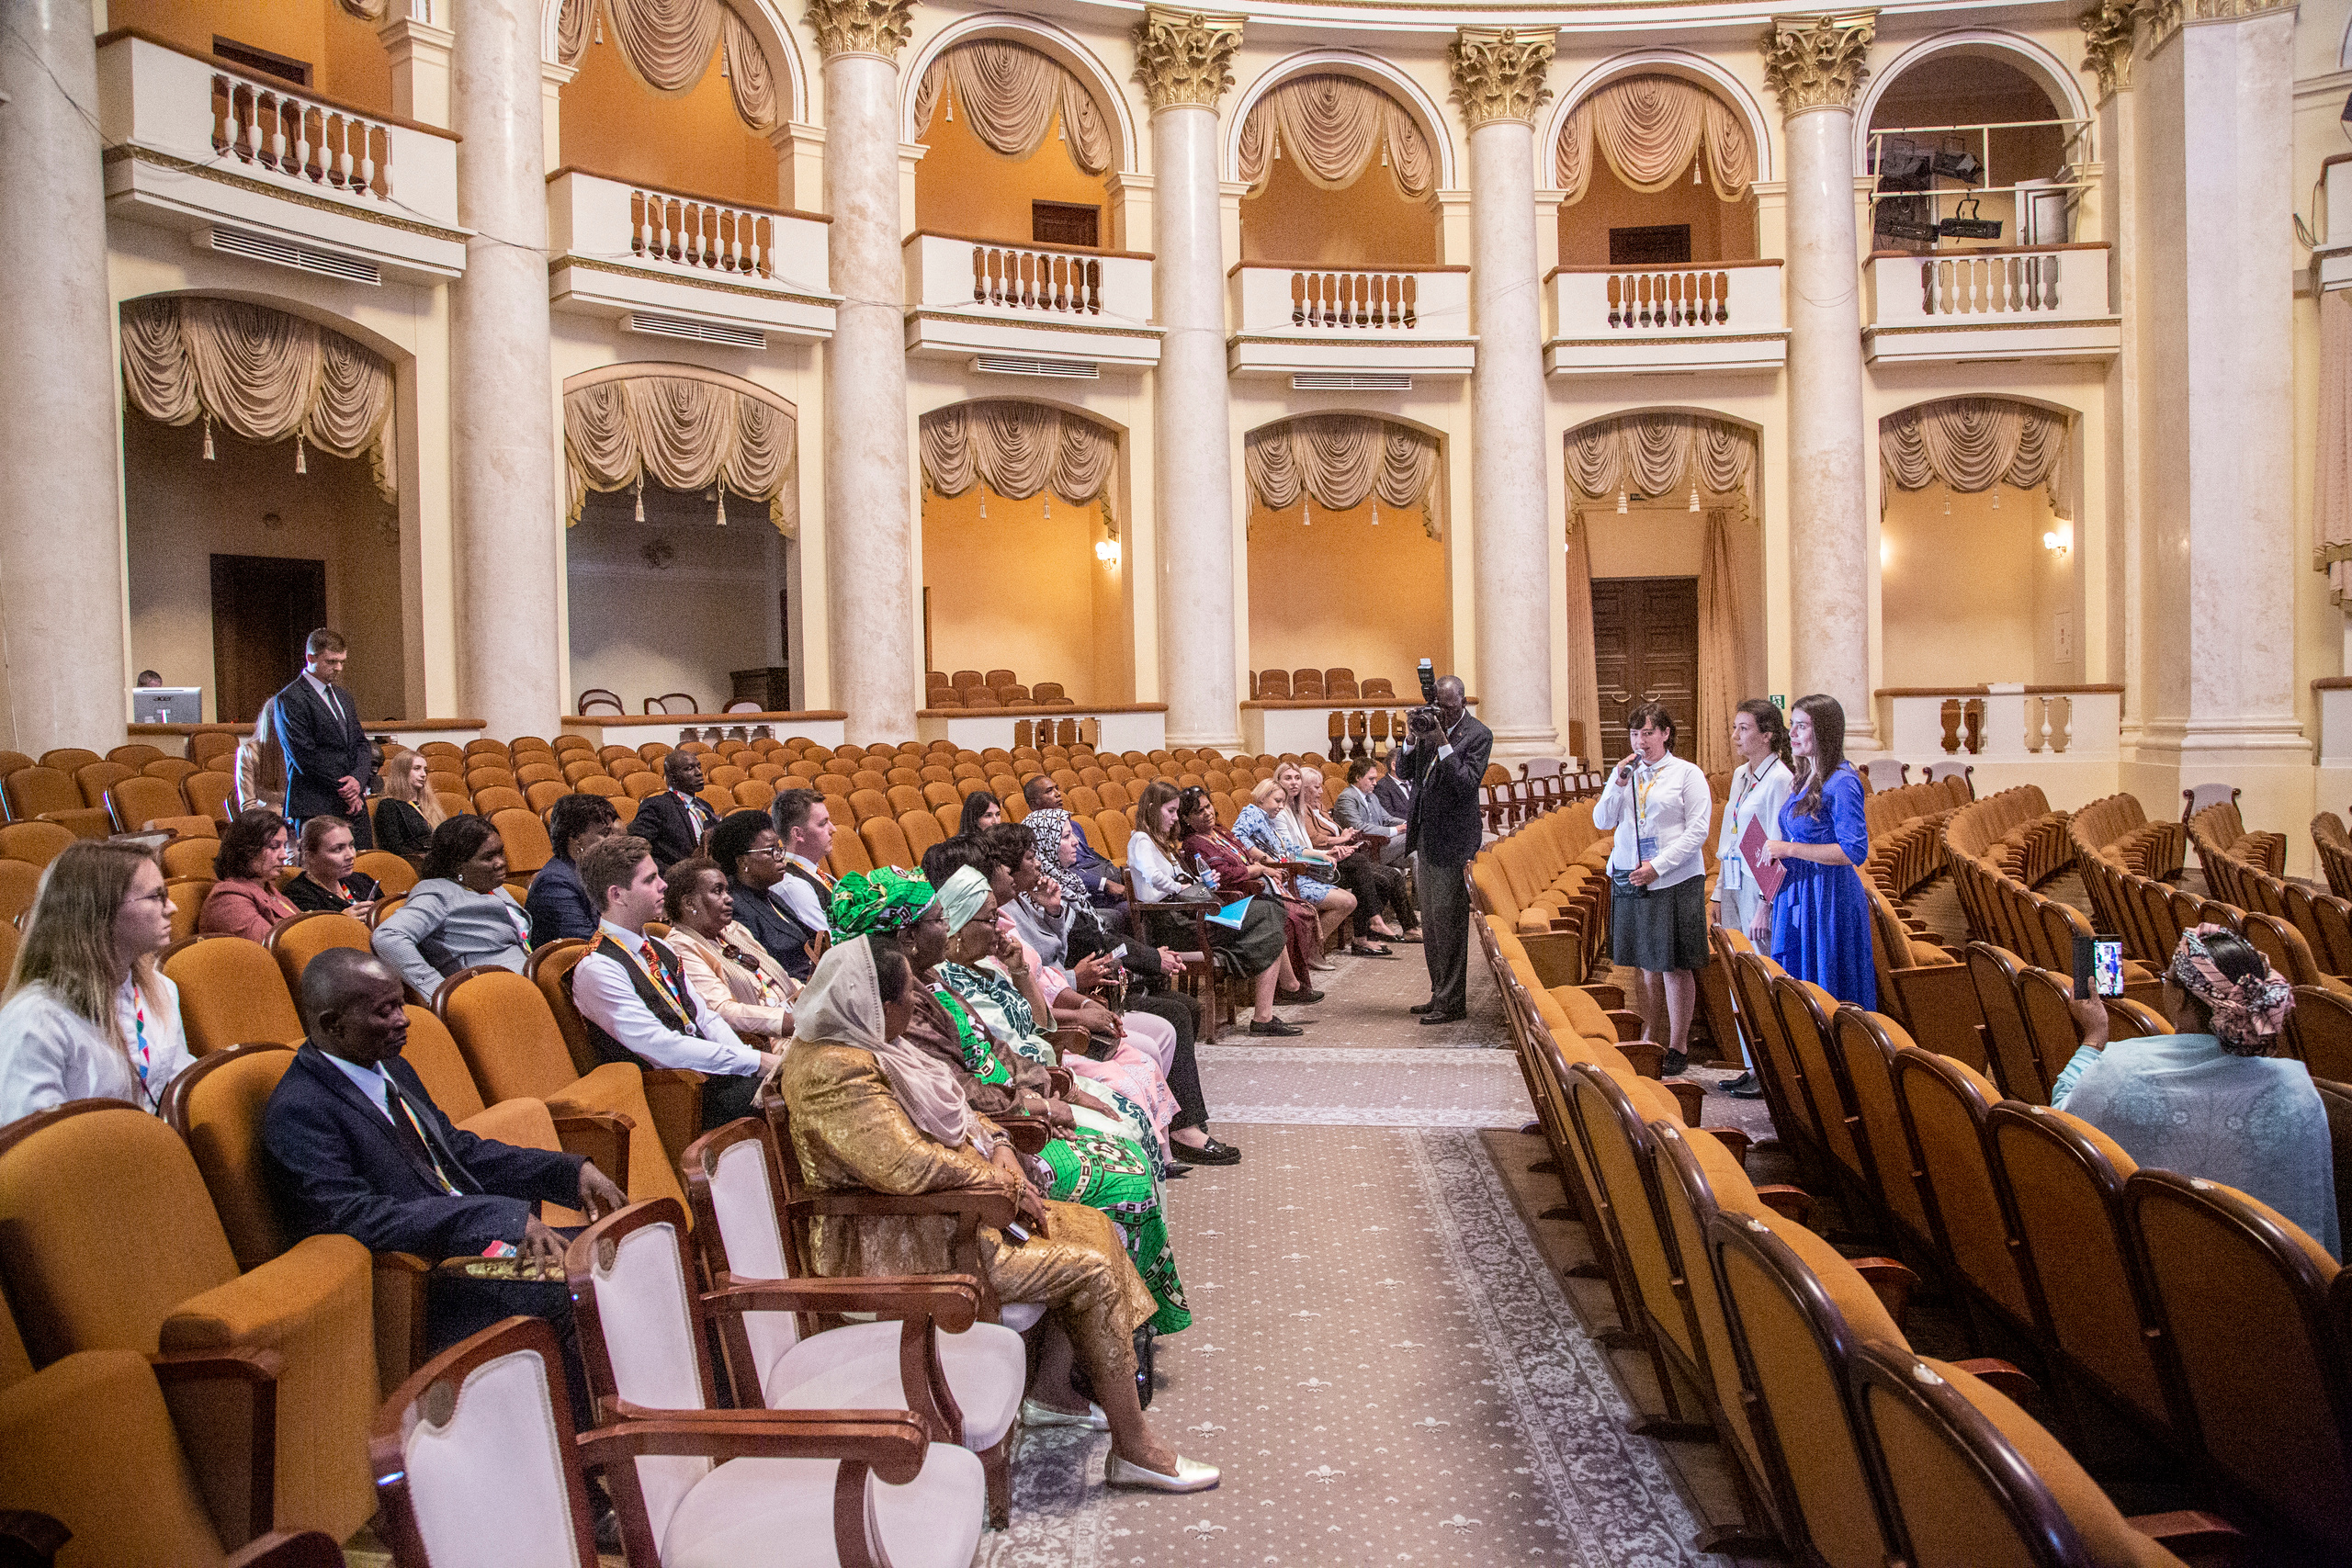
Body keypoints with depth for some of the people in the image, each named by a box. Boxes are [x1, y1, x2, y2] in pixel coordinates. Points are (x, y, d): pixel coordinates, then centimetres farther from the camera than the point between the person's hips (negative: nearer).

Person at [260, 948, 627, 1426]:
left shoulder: (395, 1073, 13)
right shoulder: (297, 1112, -15)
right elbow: (356, 1217, -26)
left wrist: (572, 1172, 6)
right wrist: (504, 1216, -32)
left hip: (486, 1244, 9)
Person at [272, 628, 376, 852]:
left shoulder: (342, 697, 20)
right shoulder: (289, 699, -5)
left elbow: (361, 743, 15)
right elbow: (304, 756, -12)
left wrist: (359, 779, -5)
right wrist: (343, 790, -10)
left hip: (355, 804, 7)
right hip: (315, 807, -7)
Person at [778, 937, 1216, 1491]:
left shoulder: (870, 1044, 8)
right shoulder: (837, 1071, -25)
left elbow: (948, 1110, 17)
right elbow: (907, 1165, -31)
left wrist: (998, 1146, -1)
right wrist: (1002, 1182, -18)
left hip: (942, 1210, 11)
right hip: (902, 1245, -11)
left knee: (1096, 1227, 8)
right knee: (1089, 1269, -14)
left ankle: (1051, 1391, 16)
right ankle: (1134, 1449, -4)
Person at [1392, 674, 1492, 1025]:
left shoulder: (1479, 735, -9)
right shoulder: (1429, 723, 9)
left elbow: (1467, 783, -19)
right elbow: (1403, 772, 9)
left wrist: (1443, 743, -22)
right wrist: (1411, 739, -7)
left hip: (1452, 839, -7)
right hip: (1425, 837, 8)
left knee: (1447, 920, -6)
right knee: (1430, 921, 14)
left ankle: (1452, 1002, 0)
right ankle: (1439, 993, 25)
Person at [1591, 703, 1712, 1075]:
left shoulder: (1688, 774, -3)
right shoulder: (1623, 773, 11)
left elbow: (1697, 831, -8)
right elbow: (1602, 822, 8)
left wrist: (1657, 866, -16)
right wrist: (1619, 785, -8)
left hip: (1674, 881, -4)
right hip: (1629, 878, 4)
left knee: (1675, 965, -1)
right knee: (1645, 964, 11)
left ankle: (1678, 1046, 7)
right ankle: (1650, 1038, 20)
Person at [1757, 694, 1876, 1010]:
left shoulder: (1842, 782, -15)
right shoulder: (1804, 779, 12)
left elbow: (1855, 851, -21)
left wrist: (1789, 849, -19)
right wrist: (1776, 849, 7)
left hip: (1828, 899, -9)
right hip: (1796, 897, 9)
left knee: (1827, 994, -1)